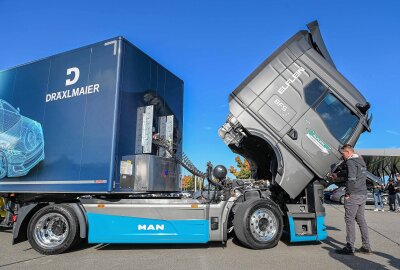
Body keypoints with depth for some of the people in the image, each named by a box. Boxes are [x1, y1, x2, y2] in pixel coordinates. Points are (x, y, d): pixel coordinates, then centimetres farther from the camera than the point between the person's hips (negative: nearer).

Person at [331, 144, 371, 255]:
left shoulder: (351, 161, -13)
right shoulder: (361, 161, 17)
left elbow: (351, 178, -23)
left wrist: (348, 193, -16)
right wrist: (337, 174, 43)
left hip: (353, 195, -9)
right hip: (363, 194, 9)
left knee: (350, 220, -3)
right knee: (361, 219, 15)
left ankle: (349, 248, 1)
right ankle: (366, 246, 21)